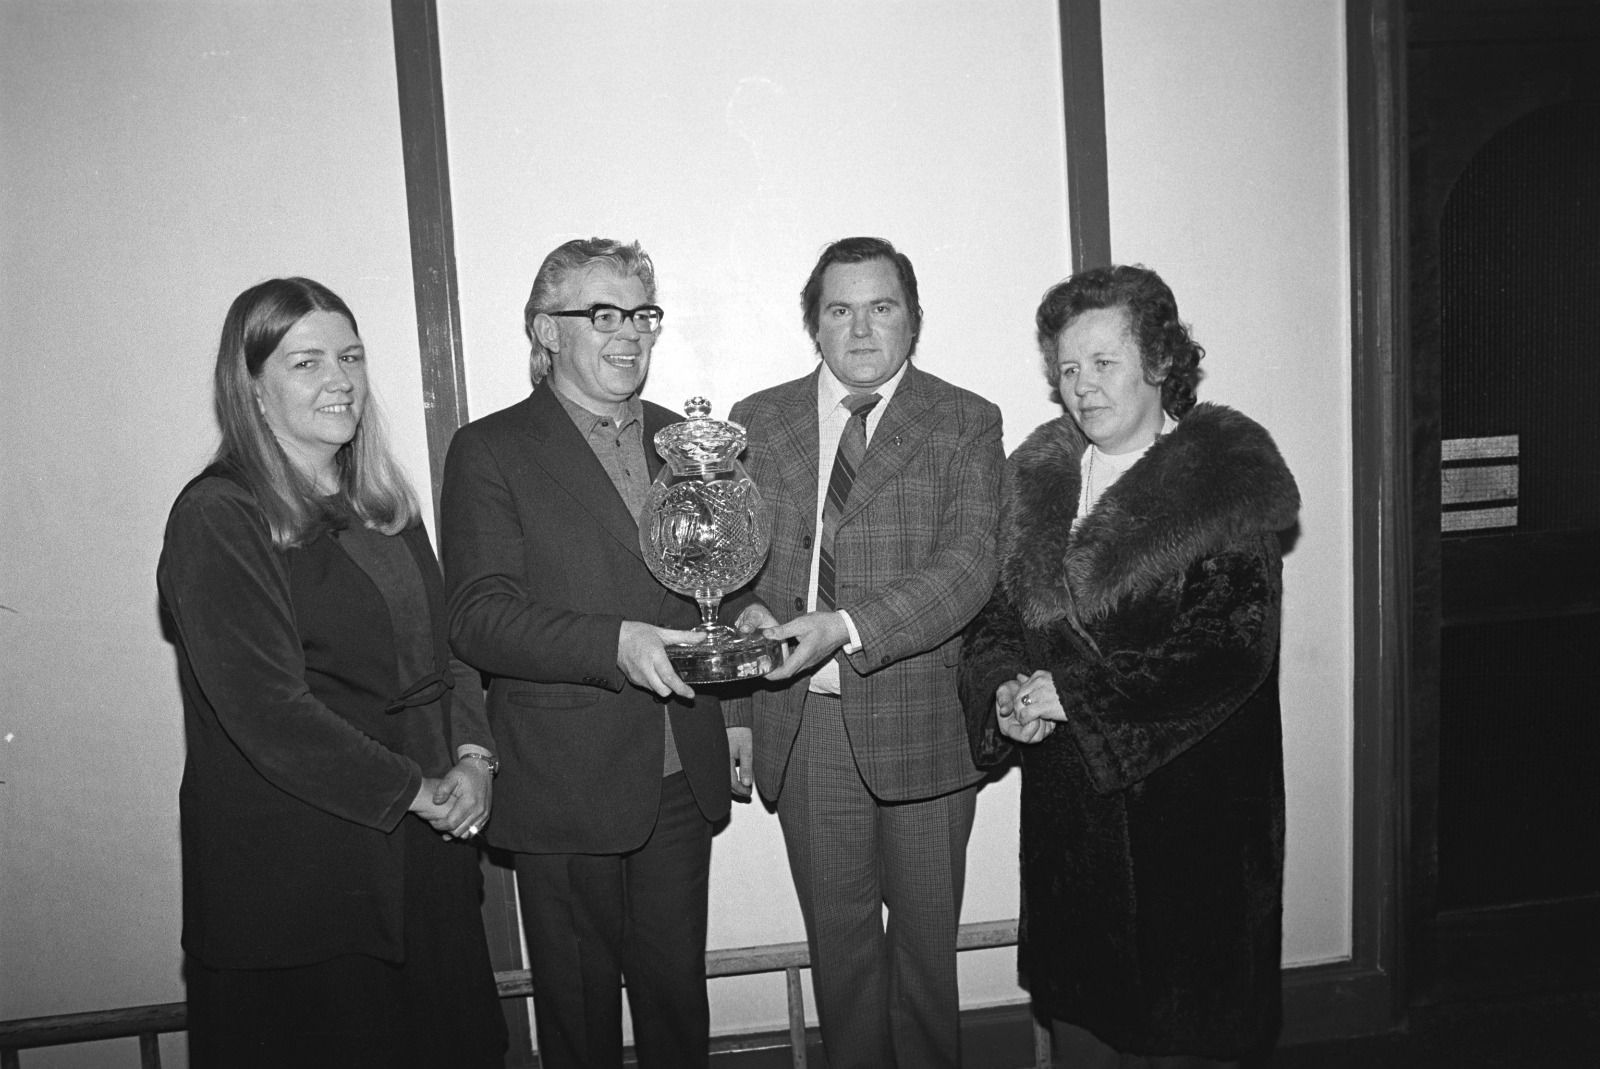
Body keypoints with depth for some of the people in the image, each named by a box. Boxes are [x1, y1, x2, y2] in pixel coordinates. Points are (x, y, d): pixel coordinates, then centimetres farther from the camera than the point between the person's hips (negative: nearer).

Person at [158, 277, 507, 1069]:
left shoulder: (383, 503, 10)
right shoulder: (217, 519, -13)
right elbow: (266, 709, -18)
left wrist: (472, 754, -5)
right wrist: (414, 789, -15)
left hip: (423, 849, 7)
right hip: (291, 872, -6)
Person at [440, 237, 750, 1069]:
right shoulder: (489, 452, -5)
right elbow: (479, 616, -15)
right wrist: (614, 644, -29)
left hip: (682, 777, 4)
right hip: (565, 783, -4)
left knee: (678, 991, 16)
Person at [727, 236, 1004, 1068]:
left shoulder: (965, 424, -1)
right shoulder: (757, 422, 7)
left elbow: (967, 564, -13)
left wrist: (847, 626, -26)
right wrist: (748, 613, -16)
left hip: (921, 724, -2)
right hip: (803, 726, 2)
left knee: (925, 943, 15)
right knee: (838, 940, 17)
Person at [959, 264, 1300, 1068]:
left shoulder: (1227, 477, -9)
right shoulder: (1037, 476, 7)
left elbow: (1233, 643, -18)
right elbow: (996, 614, 11)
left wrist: (1073, 695, -19)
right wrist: (1004, 690, -10)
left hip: (1188, 800, -4)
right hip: (1065, 804, 5)